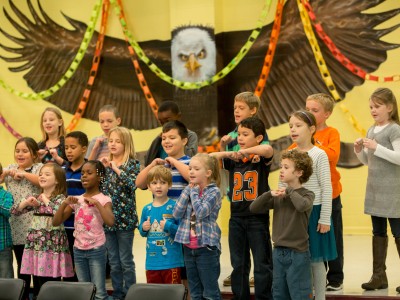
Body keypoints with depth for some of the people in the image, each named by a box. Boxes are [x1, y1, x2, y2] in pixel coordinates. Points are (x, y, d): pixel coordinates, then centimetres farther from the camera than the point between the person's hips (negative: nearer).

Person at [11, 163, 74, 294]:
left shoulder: (60, 198, -5)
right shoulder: (35, 198, 12)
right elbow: (14, 211, 14)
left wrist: (46, 200, -13)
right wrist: (26, 202, -4)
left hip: (53, 245, -5)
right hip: (37, 244, 5)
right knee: (39, 282, 10)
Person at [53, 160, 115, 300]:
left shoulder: (104, 199, -6)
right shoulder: (76, 200, 6)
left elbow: (110, 221, -24)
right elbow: (56, 222, 3)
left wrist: (96, 202, -23)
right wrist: (65, 203, -10)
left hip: (96, 249, -5)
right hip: (78, 250, 5)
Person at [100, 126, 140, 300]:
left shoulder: (132, 164, -4)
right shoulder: (106, 164, 10)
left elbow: (133, 184, -21)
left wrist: (117, 169, -20)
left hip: (125, 217, -5)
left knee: (126, 261, 2)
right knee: (113, 262, 11)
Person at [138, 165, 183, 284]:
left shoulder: (174, 207, -8)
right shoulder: (147, 209, 8)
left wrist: (169, 227, -20)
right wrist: (143, 229, -2)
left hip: (171, 261, -5)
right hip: (152, 261, 5)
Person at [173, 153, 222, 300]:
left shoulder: (214, 191, -8)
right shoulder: (189, 189, 9)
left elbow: (201, 212, -22)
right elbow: (177, 213, -2)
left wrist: (194, 192, -10)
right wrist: (188, 191, -6)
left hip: (206, 247, -6)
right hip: (188, 247, 6)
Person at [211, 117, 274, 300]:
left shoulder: (261, 159, -6)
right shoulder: (233, 160, 8)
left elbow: (268, 149, -27)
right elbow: (209, 157, 1)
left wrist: (244, 152, -24)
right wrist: (228, 154, -13)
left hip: (258, 217, -5)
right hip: (237, 217, 5)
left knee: (262, 264, 2)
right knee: (238, 264, 12)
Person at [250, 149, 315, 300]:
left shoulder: (307, 194, -8)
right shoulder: (278, 196, 7)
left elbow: (302, 205, -31)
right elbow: (254, 208, 4)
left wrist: (290, 191, -15)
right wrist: (269, 194, -10)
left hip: (298, 253, -6)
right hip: (278, 252, 6)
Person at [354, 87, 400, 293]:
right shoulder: (371, 130, 13)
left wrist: (376, 147, -24)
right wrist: (359, 150, 0)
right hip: (374, 189, 8)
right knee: (378, 232, 11)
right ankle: (378, 276, 17)